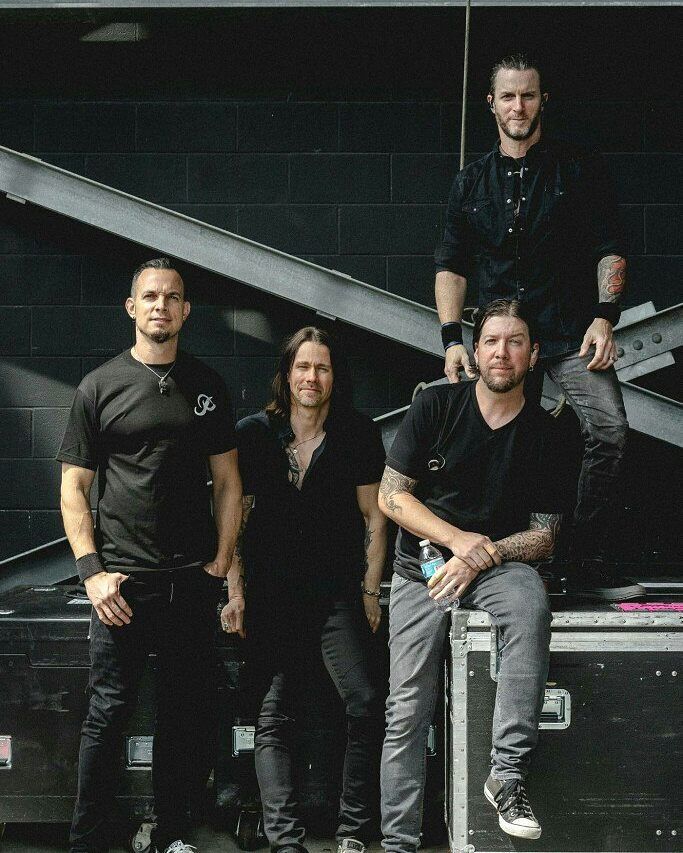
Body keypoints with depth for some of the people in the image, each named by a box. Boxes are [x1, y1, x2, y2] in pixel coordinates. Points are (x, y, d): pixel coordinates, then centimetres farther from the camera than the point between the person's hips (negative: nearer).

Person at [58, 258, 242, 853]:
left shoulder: (207, 386, 11)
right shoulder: (100, 387, 3)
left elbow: (227, 480, 13)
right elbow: (74, 487, 2)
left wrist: (222, 560, 3)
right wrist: (92, 570, -7)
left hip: (193, 580, 3)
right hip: (123, 581, -3)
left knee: (185, 715, 8)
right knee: (108, 714, -2)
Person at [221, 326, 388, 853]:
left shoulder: (359, 435, 4)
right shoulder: (254, 434, 4)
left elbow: (374, 518, 8)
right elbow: (234, 517, 7)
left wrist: (370, 591, 2)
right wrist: (236, 592, 1)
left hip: (336, 593, -1)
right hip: (270, 596, 1)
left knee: (366, 703, -16)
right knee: (273, 718, -5)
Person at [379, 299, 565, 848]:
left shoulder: (544, 432, 2)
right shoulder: (437, 405, 0)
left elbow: (544, 535, 3)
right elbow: (392, 496, -1)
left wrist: (482, 556, -13)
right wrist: (460, 539, -12)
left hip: (500, 562, 0)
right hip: (422, 562, 0)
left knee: (532, 606, -35)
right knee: (407, 712, -10)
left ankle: (508, 773, -31)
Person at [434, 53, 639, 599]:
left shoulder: (580, 169, 9)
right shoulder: (471, 184, 15)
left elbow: (609, 248, 6)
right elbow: (451, 264, 15)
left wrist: (605, 316, -8)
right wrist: (452, 338, 3)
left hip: (572, 331, -2)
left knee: (609, 430, -20)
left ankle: (587, 560, -11)